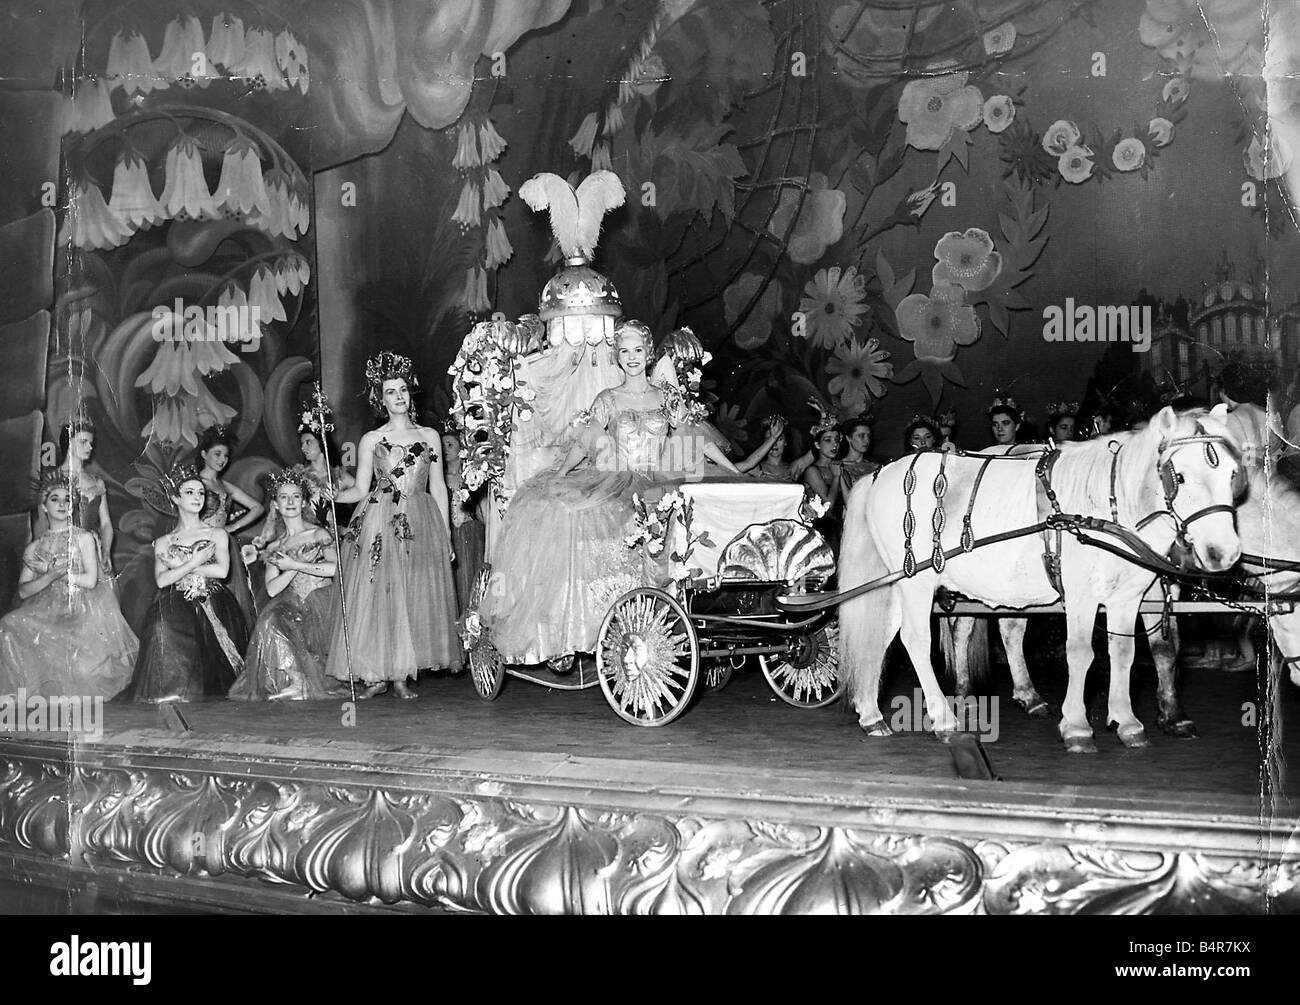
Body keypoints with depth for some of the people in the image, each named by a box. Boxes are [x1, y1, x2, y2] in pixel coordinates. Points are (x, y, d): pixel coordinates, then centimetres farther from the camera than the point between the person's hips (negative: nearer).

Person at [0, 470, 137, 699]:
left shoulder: (84, 538, 7)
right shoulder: (34, 548, 15)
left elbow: (90, 580, -5)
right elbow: (23, 591, 7)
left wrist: (53, 571, -2)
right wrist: (51, 575, -10)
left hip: (83, 611, -3)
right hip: (47, 610, 3)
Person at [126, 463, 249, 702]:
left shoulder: (218, 534, 13)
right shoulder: (164, 542, 16)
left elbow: (222, 571, -4)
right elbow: (161, 580, 0)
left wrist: (179, 565, -1)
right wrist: (194, 563, -7)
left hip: (213, 607, 0)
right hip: (176, 607, 0)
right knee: (163, 630, -29)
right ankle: (171, 698, -22)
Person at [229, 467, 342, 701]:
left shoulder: (319, 534, 5)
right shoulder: (274, 548, 16)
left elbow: (335, 568, -13)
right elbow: (272, 589, 2)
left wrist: (294, 564, -10)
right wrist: (300, 565, -11)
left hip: (320, 603, -3)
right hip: (291, 604, 3)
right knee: (271, 622, -28)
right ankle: (292, 684, -20)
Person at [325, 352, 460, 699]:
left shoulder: (430, 436, 10)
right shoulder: (371, 440, 7)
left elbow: (438, 488, 10)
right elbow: (360, 489, 5)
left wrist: (446, 533, 6)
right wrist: (328, 496, -13)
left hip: (420, 525, 1)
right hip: (378, 524, -1)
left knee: (416, 597, -2)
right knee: (376, 595, -6)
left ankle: (402, 675, 4)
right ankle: (376, 675, 1)